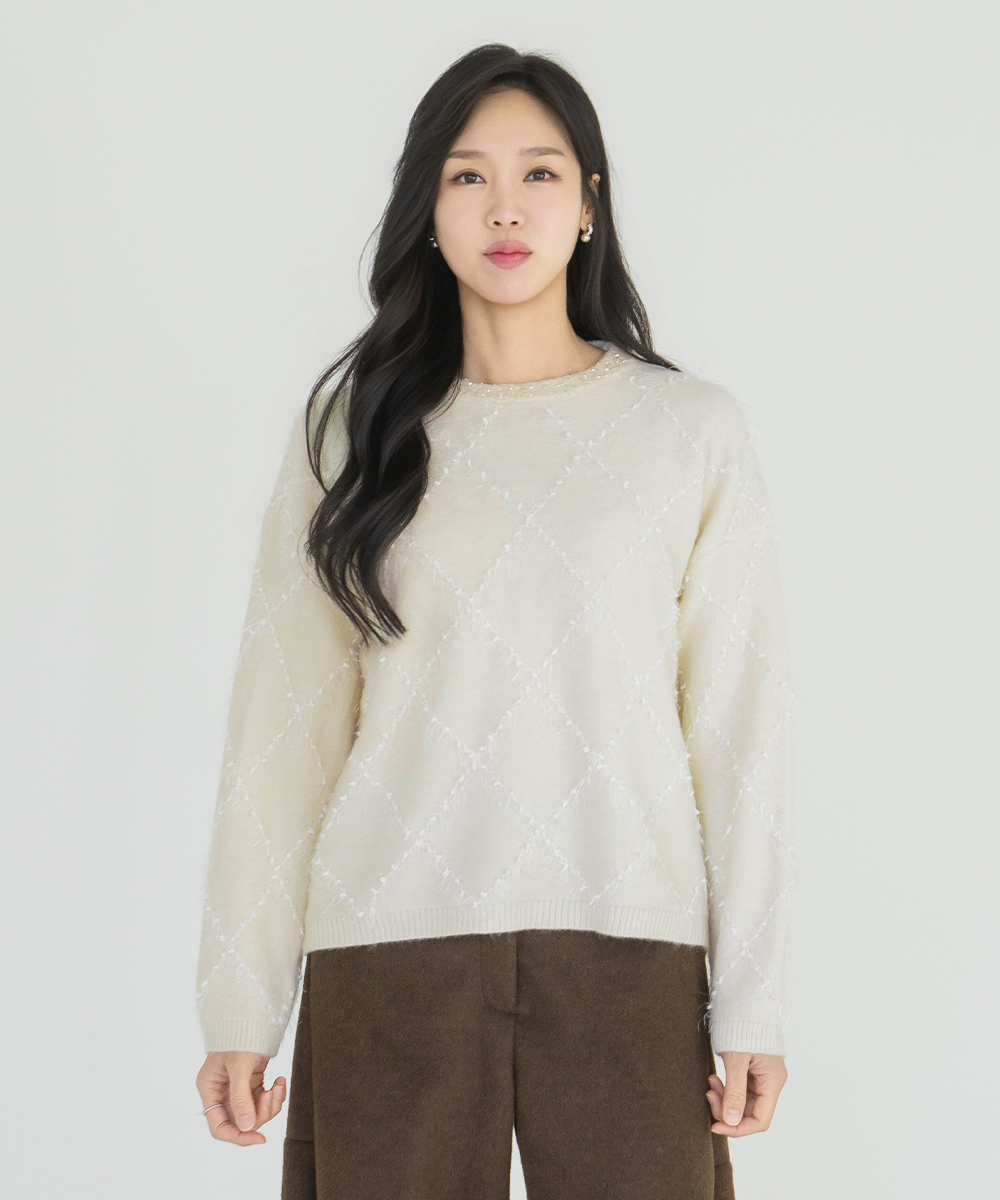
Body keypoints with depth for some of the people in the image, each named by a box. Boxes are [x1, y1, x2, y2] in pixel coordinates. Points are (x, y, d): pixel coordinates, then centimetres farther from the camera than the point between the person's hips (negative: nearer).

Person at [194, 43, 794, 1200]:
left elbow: (737, 723, 3)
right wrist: (238, 1005, 2)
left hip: (627, 947, 0)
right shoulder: (356, 429, 8)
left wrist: (751, 999, -2)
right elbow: (283, 727, 6)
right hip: (392, 948, 1)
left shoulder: (692, 428, 6)